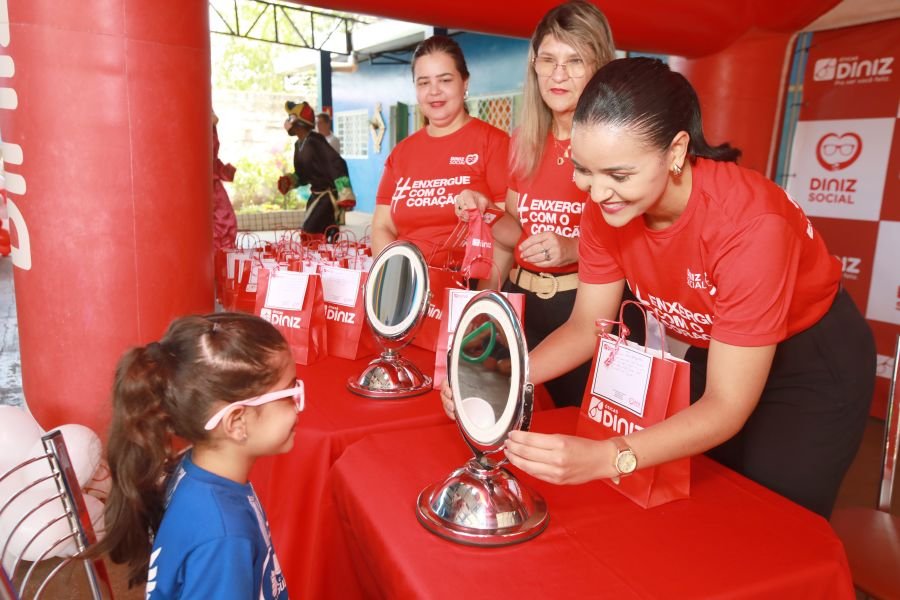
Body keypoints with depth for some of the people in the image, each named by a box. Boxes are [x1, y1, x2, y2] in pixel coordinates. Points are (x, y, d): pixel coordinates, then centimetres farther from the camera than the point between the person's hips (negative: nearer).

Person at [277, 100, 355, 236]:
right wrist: (289, 181, -2)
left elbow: (337, 165, -27)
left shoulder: (314, 141, -19)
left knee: (309, 233, -13)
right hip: (317, 194, 10)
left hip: (330, 195, -10)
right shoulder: (299, 144, 10)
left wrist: (345, 195, -31)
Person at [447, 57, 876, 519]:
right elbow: (586, 326, -10)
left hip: (815, 364, -4)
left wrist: (604, 458, -47)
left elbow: (727, 407, -34)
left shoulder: (749, 224, -37)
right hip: (714, 357, 5)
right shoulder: (607, 207, -20)